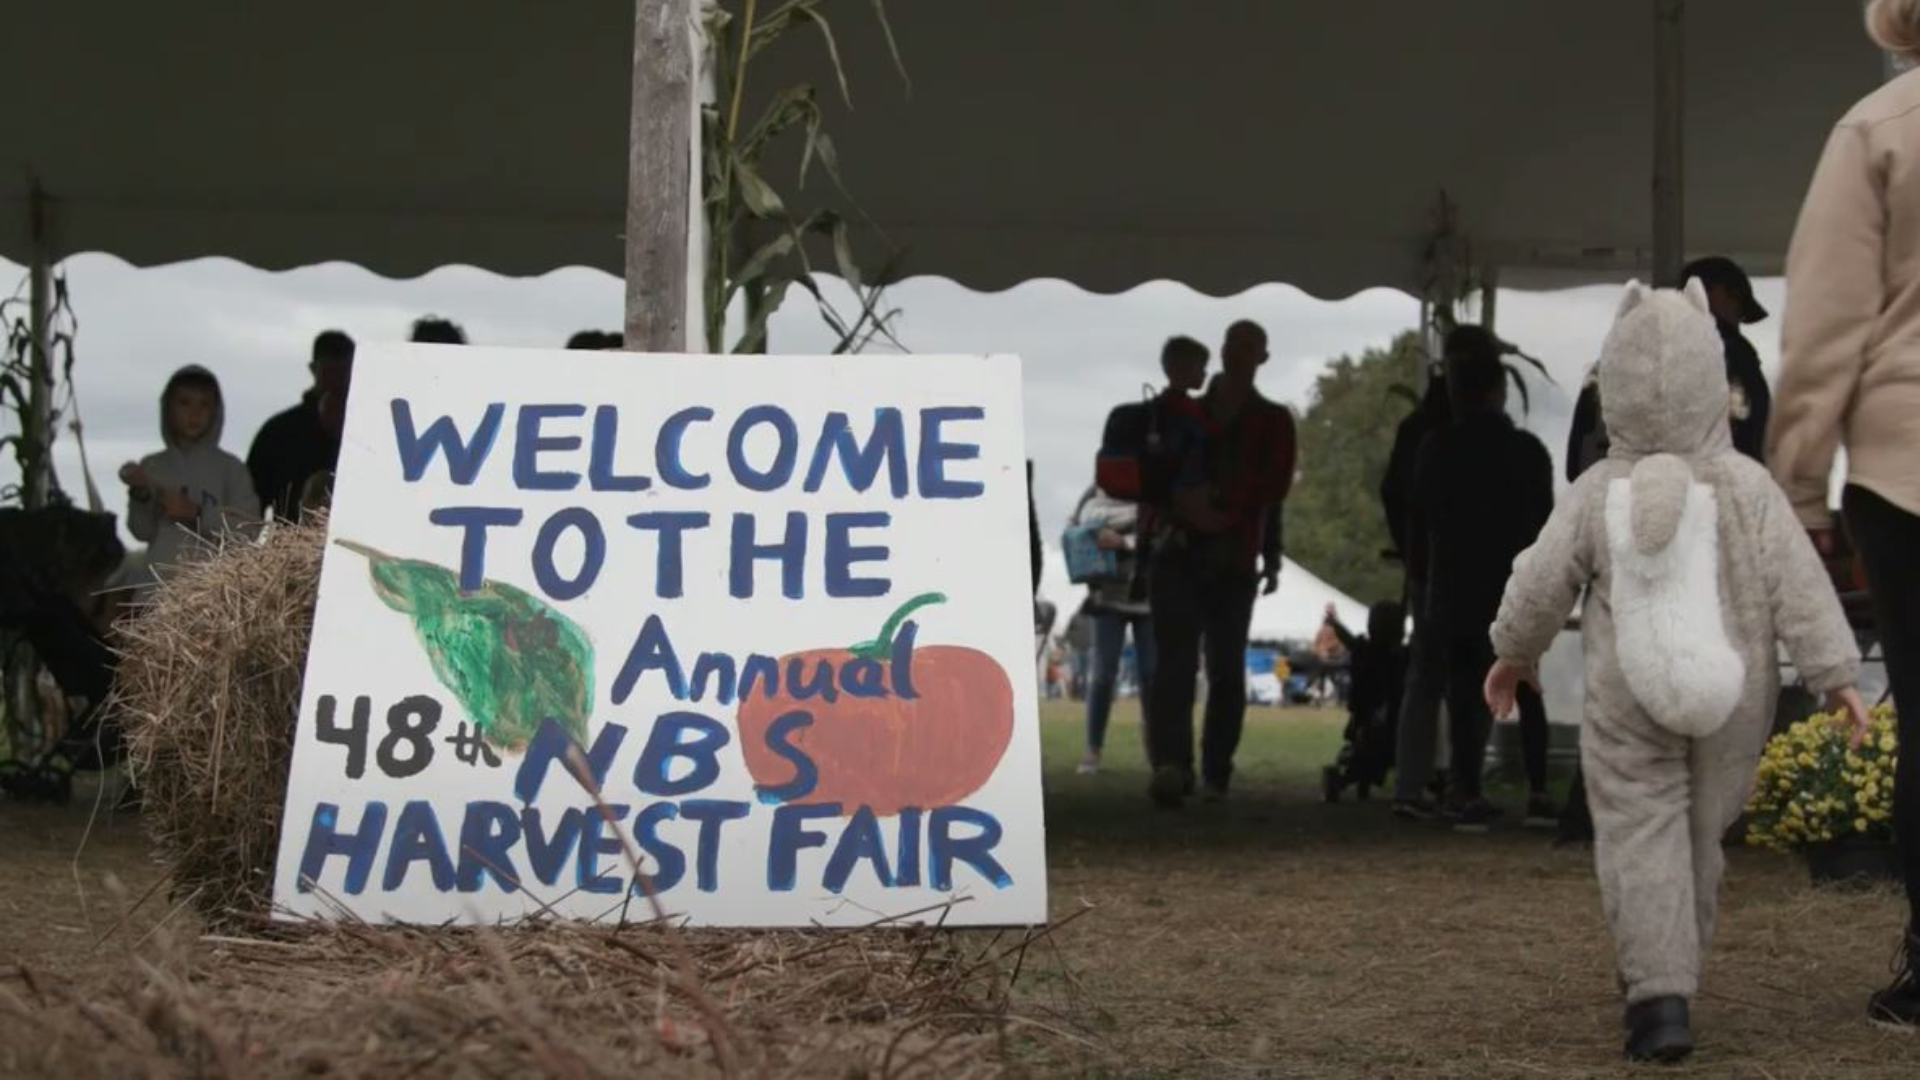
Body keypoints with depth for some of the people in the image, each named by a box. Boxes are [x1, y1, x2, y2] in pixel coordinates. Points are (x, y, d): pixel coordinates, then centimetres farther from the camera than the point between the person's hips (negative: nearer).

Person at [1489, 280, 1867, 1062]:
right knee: (1700, 836, 16)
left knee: (1641, 841, -1)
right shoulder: (1747, 488, -8)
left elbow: (1541, 585, 1)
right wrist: (1836, 674, -5)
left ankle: (1659, 997, -15)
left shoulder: (1596, 494, -6)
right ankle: (1665, 975, 27)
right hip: (1732, 703, 1)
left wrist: (1513, 654, 18)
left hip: (1628, 705, -1)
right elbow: (1799, 587, -11)